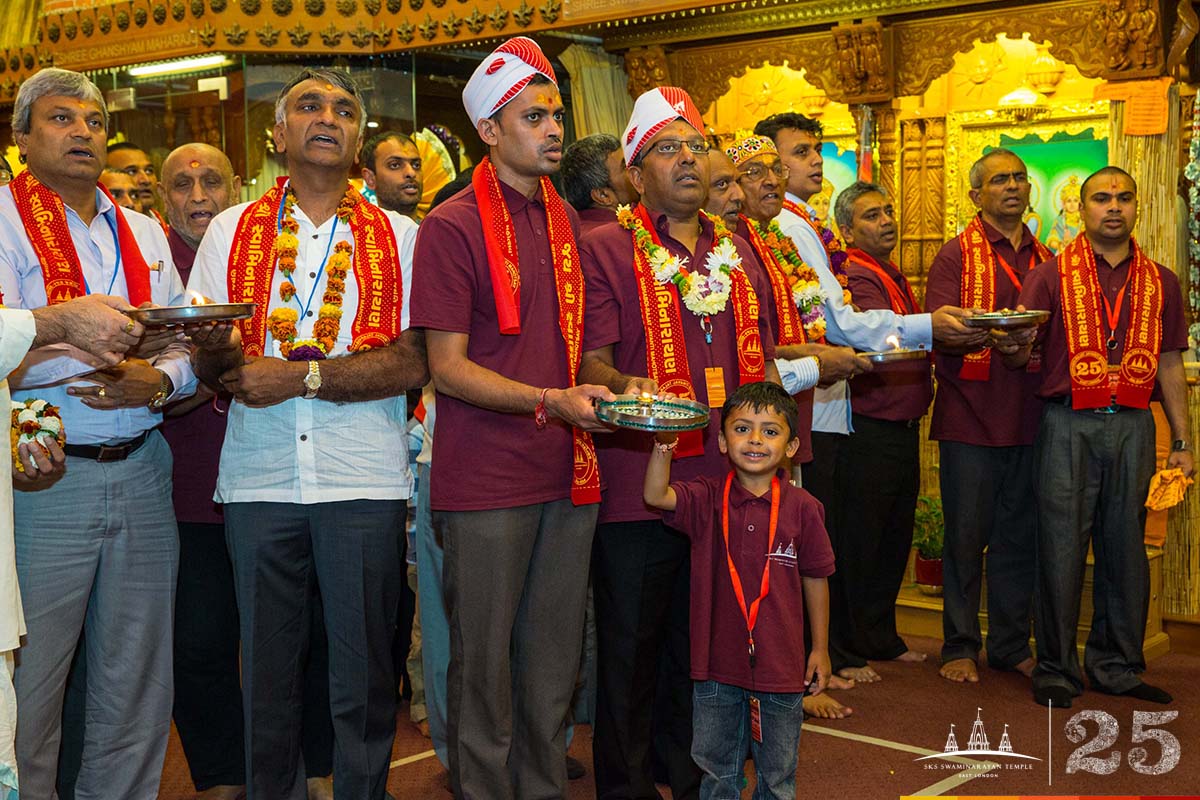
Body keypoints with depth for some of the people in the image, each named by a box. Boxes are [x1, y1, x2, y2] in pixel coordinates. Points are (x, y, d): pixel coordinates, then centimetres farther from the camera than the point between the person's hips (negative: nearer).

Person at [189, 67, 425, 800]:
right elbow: (206, 359, 5)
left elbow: (414, 362, -5)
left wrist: (299, 375, -13)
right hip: (259, 473, 2)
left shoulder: (399, 237, 8)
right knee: (268, 667, 8)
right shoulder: (231, 231, 13)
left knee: (364, 676, 3)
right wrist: (225, 353, -18)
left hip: (365, 476, -1)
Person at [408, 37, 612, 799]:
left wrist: (620, 390, 6)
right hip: (487, 482, -6)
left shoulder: (566, 219, 12)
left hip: (569, 473, 6)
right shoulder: (452, 226, -7)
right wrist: (551, 401, -21)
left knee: (555, 664, 13)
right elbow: (448, 368, -11)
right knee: (486, 665, 4)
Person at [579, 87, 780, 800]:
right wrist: (625, 387, -30)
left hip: (730, 478, 5)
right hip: (638, 483, -5)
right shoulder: (608, 249, -2)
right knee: (631, 648, 4)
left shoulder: (738, 252, 16)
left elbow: (762, 359, 21)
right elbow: (591, 359, -9)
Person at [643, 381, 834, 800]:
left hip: (780, 665, -1)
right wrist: (663, 447, -35)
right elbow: (656, 496, -20)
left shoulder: (801, 507, -6)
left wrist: (820, 649, 7)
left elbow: (815, 579, 2)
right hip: (717, 662, 1)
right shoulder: (709, 498, -4)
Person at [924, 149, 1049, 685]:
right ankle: (960, 647, 11)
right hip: (971, 416, -4)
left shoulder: (1045, 259, 15)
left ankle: (1011, 644, 20)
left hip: (1029, 417, 4)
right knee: (966, 535, 1)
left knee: (1019, 535, 9)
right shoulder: (956, 255, 1)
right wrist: (992, 332, -30)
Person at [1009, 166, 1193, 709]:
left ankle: (1117, 666, 18)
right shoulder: (1052, 275, 4)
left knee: (1126, 547, 6)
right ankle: (1056, 669, 9)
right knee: (1061, 547, -2)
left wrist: (1182, 442, 12)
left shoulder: (1160, 282, 14)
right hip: (1067, 424, -3)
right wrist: (1013, 341, -27)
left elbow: (1170, 366, 15)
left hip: (1133, 425, 3)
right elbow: (1019, 356, -3)